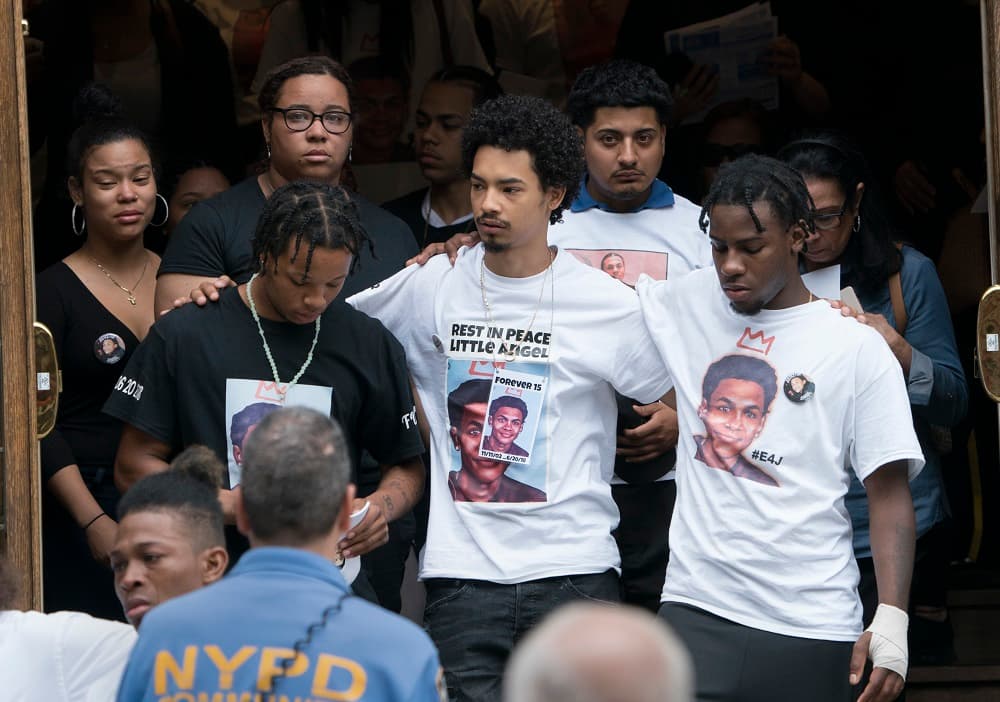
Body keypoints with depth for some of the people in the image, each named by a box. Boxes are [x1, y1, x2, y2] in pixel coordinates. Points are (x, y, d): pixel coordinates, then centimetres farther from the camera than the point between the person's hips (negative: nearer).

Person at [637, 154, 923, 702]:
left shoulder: (857, 347, 1)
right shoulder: (688, 304, 10)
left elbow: (889, 492, -1)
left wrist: (891, 620, -11)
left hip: (813, 631, -2)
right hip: (696, 611, 2)